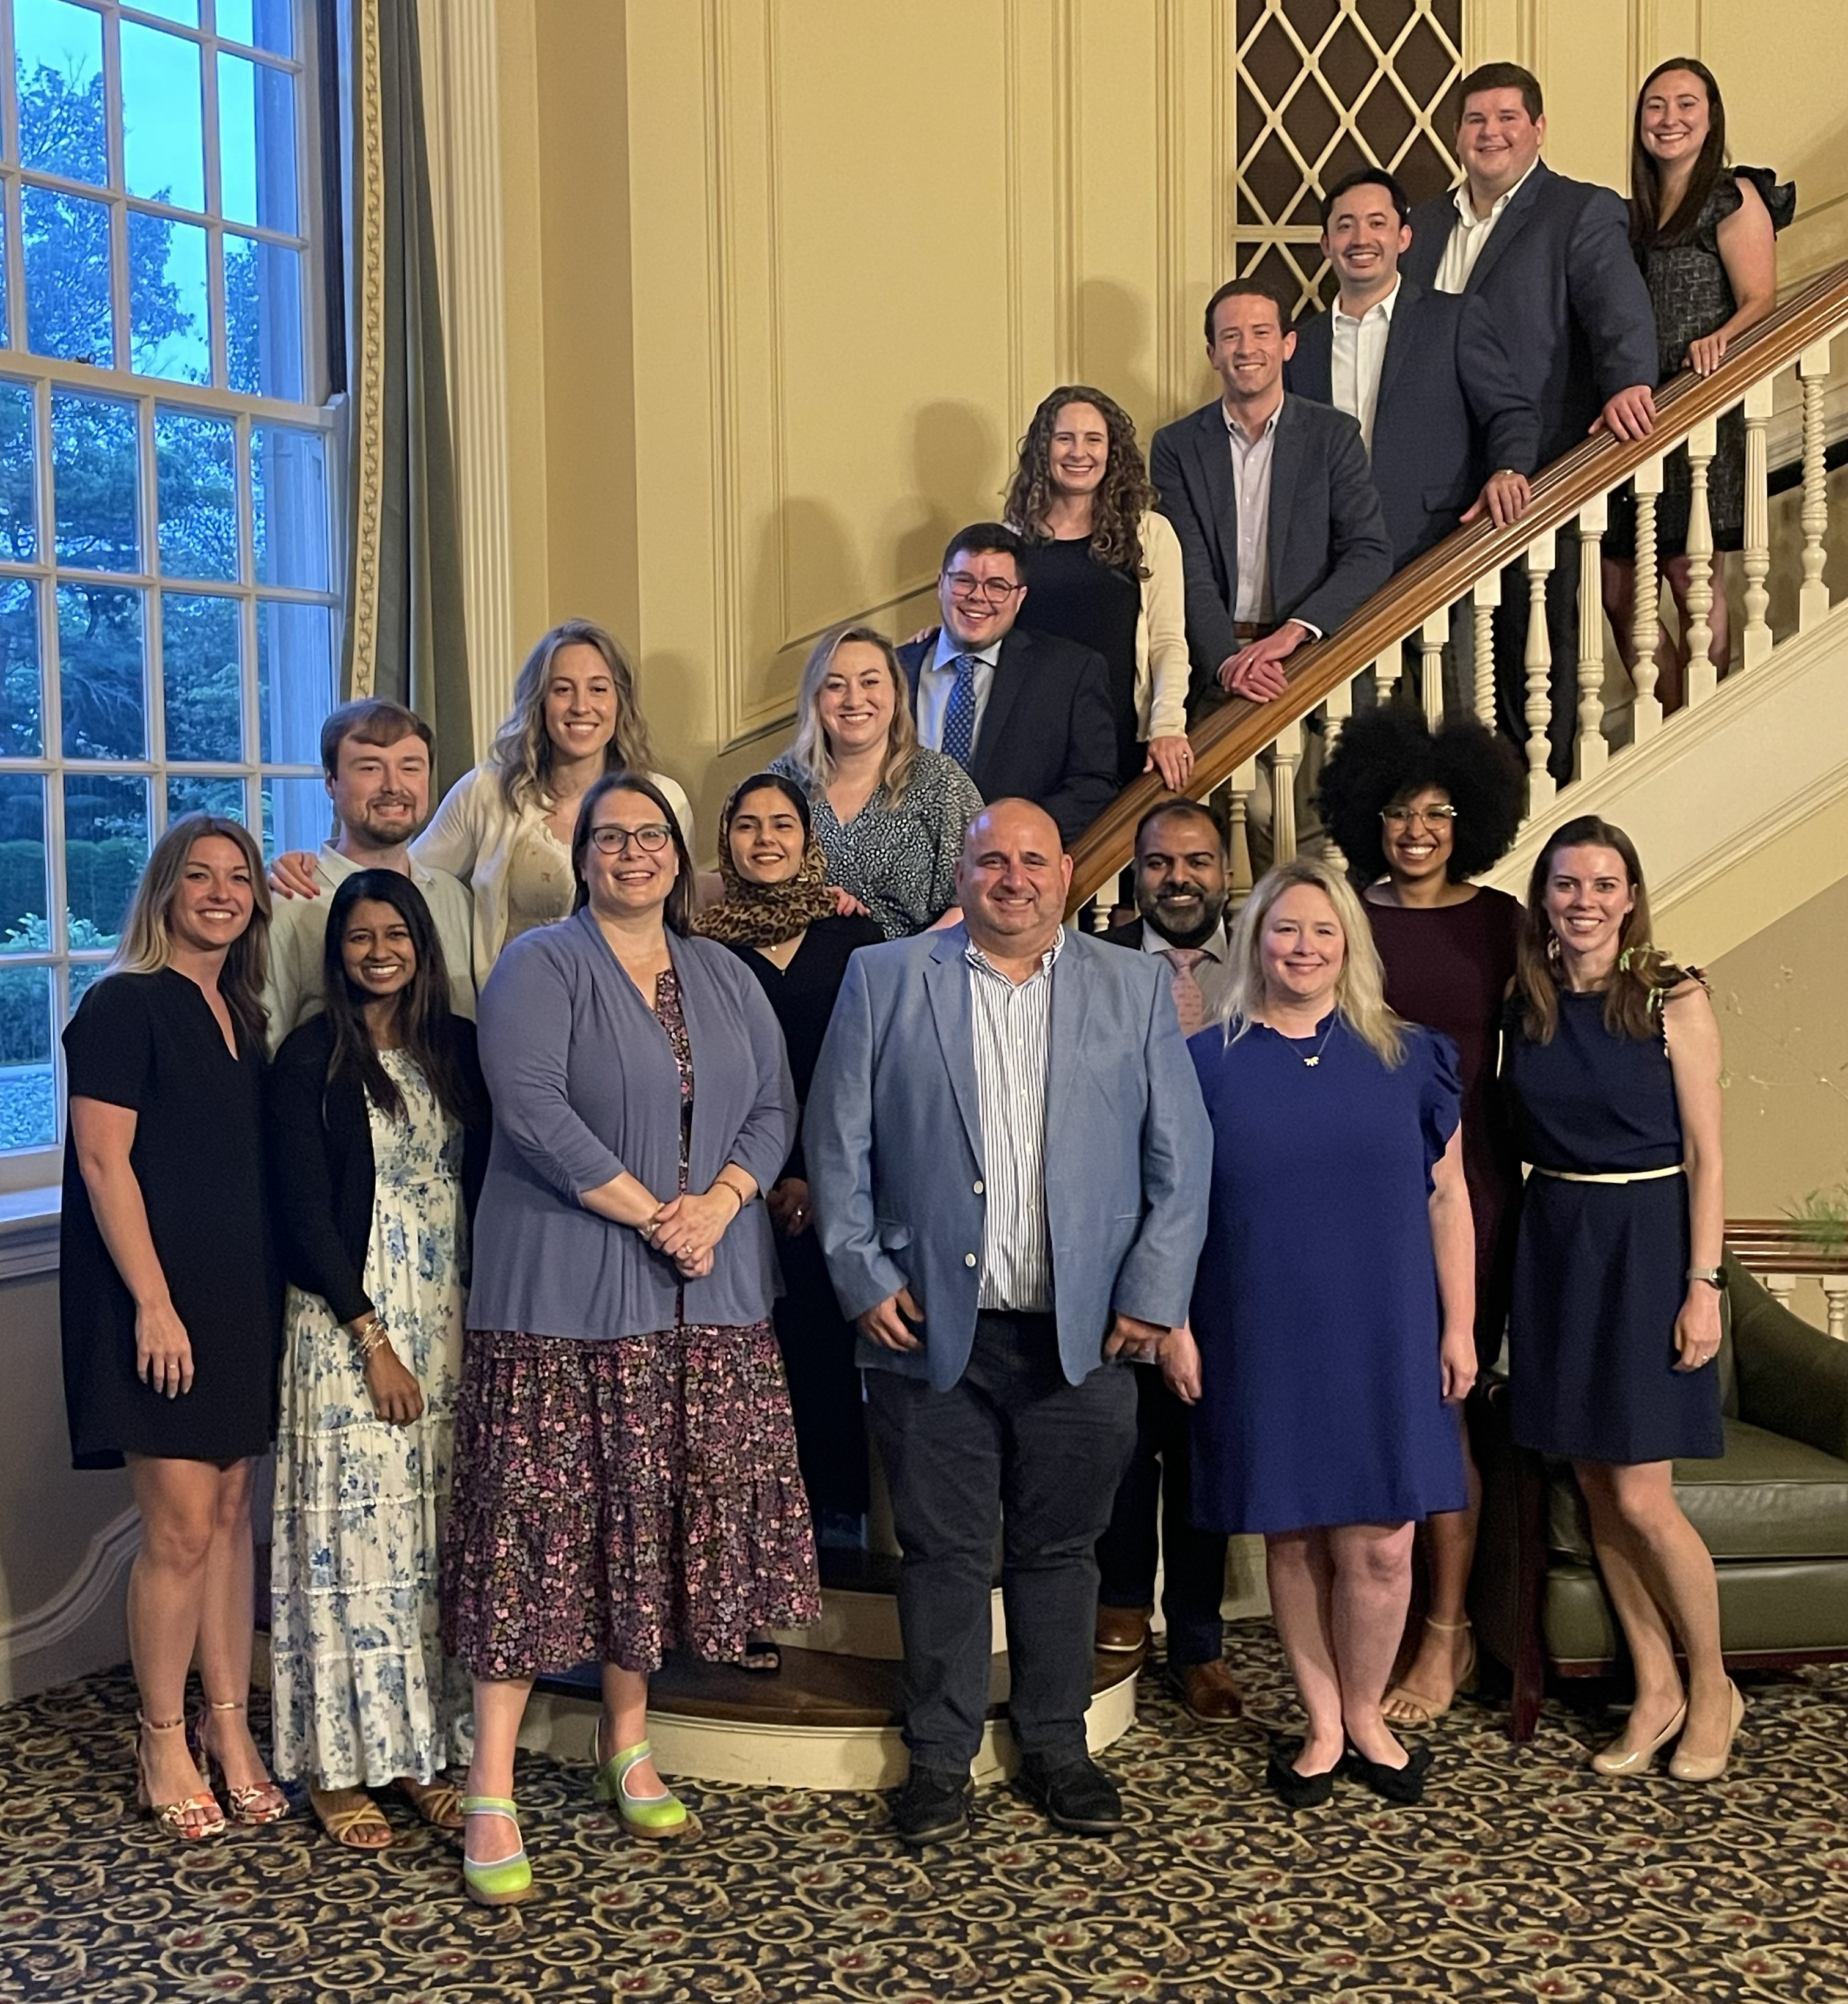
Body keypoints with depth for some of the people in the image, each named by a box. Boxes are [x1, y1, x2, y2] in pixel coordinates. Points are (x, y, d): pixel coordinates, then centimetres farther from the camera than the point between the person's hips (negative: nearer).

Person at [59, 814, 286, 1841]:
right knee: (182, 1526, -3)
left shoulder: (244, 1015, 13)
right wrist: (153, 1303, -17)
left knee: (232, 1512, 11)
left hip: (242, 1296, 7)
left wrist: (270, 1292, 10)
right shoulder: (125, 1004, -7)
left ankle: (230, 1728, 20)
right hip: (158, 1301, -7)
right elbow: (103, 1161, -13)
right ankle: (165, 1744, 13)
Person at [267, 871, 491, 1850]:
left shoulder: (460, 1046, 8)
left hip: (451, 1323, 4)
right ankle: (338, 1765, 12)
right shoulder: (312, 1058, -4)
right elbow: (303, 1214, -7)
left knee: (440, 1536, 7)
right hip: (348, 1323, -4)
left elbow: (490, 1183, 9)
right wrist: (374, 1338, -10)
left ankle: (424, 1748, 18)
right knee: (355, 1532, 0)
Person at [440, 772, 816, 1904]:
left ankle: (629, 1746, 25)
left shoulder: (725, 979, 14)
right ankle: (493, 1797, 2)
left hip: (708, 1297, 5)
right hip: (567, 1291, -5)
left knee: (659, 1515, 9)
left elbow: (774, 1108, 9)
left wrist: (717, 1203, -9)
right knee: (541, 1519, -4)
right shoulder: (541, 966, -3)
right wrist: (651, 1215, -16)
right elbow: (532, 1110, -15)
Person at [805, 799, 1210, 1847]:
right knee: (945, 1554, 7)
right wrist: (863, 1275, -5)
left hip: (1083, 1331, 1)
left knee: (1061, 1550, 12)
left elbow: (1179, 1156, 3)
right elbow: (839, 1141, 2)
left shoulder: (1135, 986, 6)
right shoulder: (885, 979, 4)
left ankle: (1057, 1744, 28)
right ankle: (941, 1757, 21)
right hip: (933, 1325, -1)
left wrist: (1152, 1291, -3)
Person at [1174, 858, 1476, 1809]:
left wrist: (1458, 1326, 3)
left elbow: (1446, 1196, 6)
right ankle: (1322, 1722, 25)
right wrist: (1174, 1324, -2)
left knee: (1380, 1544, 1)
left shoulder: (1407, 1057, 4)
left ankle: (1365, 1714, 24)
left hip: (1384, 1342, 1)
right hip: (1263, 1344, 0)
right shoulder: (1209, 1061, 1)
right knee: (1293, 1537, 8)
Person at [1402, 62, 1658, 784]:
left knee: (1537, 638, 1)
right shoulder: (1427, 221, 18)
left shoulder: (1582, 212, 2)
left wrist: (1629, 382, -33)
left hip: (1537, 471, -4)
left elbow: (1619, 308, -14)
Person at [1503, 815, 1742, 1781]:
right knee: (1596, 1490, 8)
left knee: (1640, 1499, -5)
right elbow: (1518, 1136, 10)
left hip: (1646, 1242, -4)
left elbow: (1706, 1155, -7)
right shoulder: (1525, 1005, 5)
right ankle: (1656, 1689, 23)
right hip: (1553, 1244, 4)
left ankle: (1712, 1687, 18)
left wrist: (1703, 1285, -12)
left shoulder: (1674, 1000, -6)